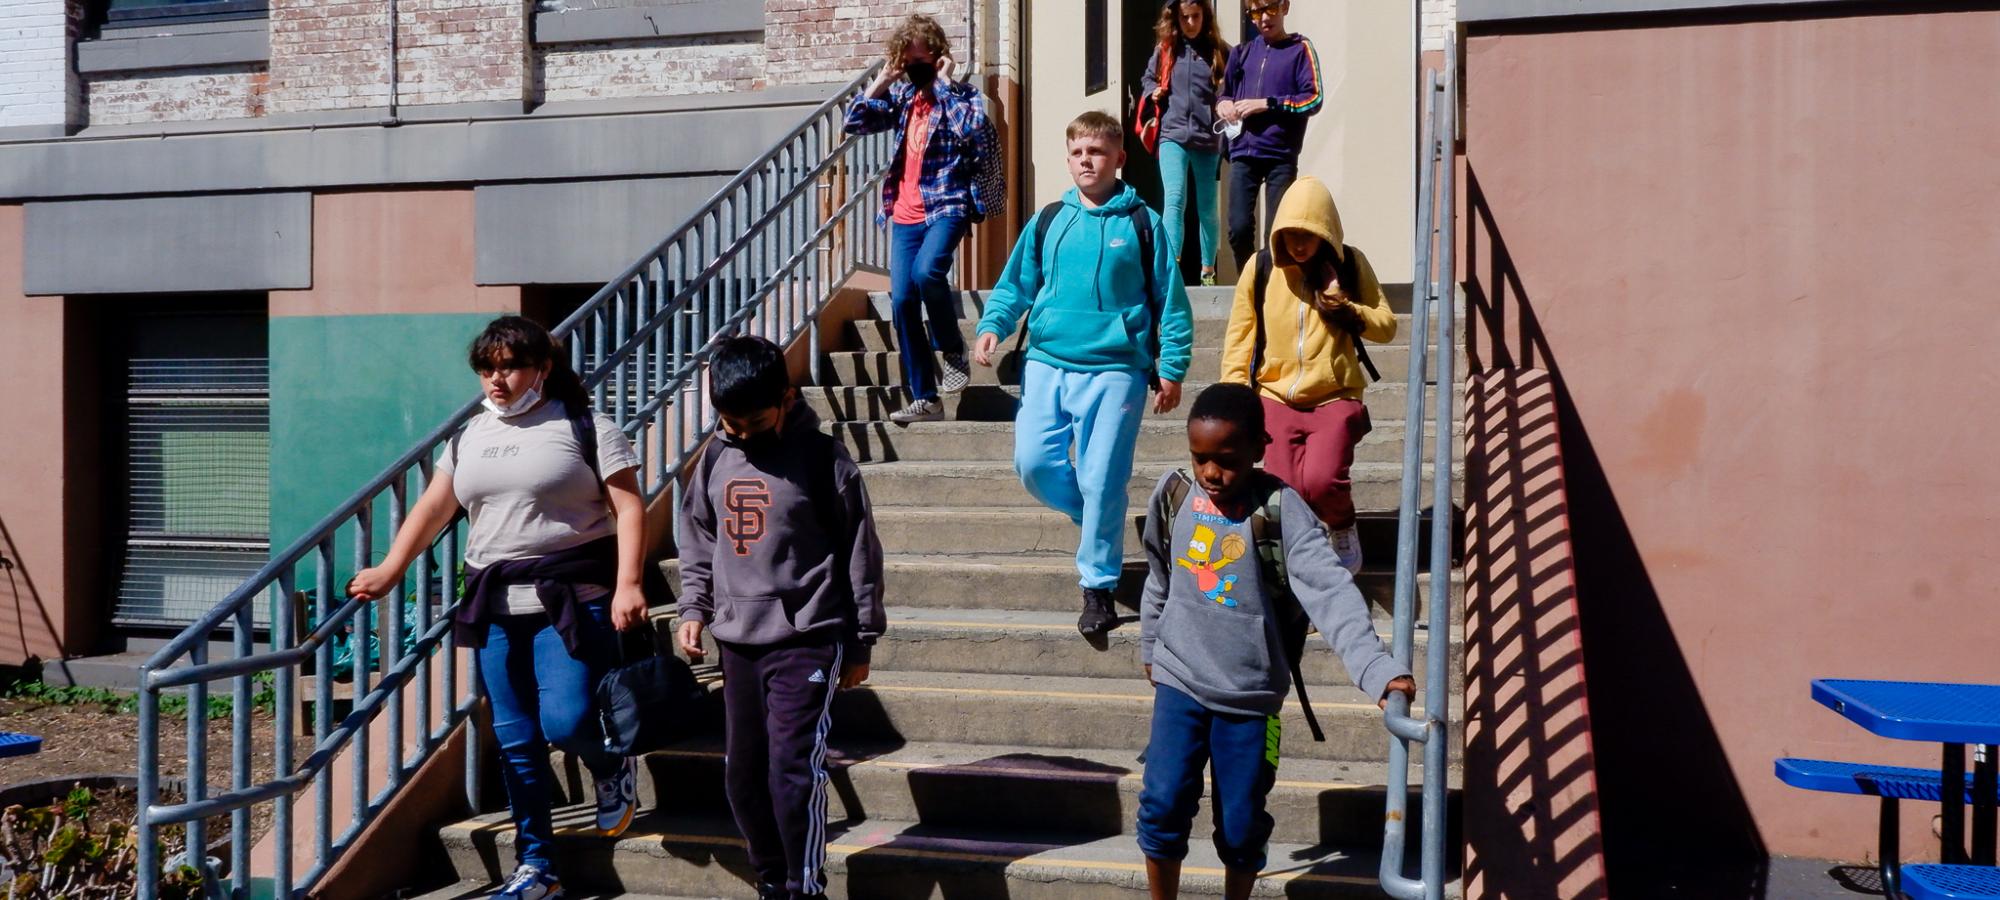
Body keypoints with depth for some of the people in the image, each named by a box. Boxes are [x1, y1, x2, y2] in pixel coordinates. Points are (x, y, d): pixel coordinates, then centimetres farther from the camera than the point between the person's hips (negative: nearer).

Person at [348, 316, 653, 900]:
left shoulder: (585, 428, -3)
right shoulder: (471, 436, 14)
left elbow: (629, 508, -8)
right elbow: (434, 508, 15)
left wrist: (628, 584, -18)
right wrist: (390, 570, 5)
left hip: (572, 598, -5)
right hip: (496, 605, 6)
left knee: (565, 720, -18)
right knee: (515, 741, 8)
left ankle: (613, 772, 18)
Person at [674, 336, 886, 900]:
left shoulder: (823, 459, -10)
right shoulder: (716, 459, 6)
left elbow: (860, 555, -5)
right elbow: (698, 543, 18)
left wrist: (860, 643, -2)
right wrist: (693, 610, 6)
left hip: (808, 641, -6)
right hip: (738, 641, 6)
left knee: (793, 769, -11)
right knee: (743, 774, 10)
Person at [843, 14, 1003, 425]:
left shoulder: (961, 92, -2)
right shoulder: (902, 94, 14)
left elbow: (973, 128, -22)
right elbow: (855, 123, 12)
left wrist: (946, 83, -15)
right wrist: (880, 83, 4)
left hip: (947, 206, -6)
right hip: (904, 214, 6)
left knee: (926, 271, -32)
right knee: (902, 302, 0)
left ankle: (953, 350, -6)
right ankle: (925, 399, 7)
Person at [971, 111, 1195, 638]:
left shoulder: (1141, 223, 2)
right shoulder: (1047, 222, 11)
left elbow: (1170, 299, 4)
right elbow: (1014, 285, 15)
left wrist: (1173, 368, -1)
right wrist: (992, 325, -4)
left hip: (1115, 369, -3)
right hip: (1048, 363, 3)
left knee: (1102, 483, -4)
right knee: (1033, 463, -6)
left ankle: (1099, 586, 11)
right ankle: (1094, 518, 24)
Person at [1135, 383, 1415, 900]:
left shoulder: (1280, 508, -14)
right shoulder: (1173, 496, -3)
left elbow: (1330, 590, -26)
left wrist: (1376, 669, -38)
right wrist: (1150, 649, 24)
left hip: (1250, 693, -2)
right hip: (1179, 682, 2)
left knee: (1242, 827, 7)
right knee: (1164, 805, -7)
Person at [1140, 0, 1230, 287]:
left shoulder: (1219, 51, 4)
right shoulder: (1166, 50, 8)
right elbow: (1147, 79, 22)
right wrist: (1154, 92, 2)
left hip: (1207, 139, 0)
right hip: (1173, 135, 0)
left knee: (1206, 209, 9)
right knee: (1174, 199, -18)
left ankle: (1208, 271, 21)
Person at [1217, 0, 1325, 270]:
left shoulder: (1300, 49, 4)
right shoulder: (1242, 52, 16)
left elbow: (1313, 99, -5)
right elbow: (1225, 93, 24)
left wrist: (1267, 104, -12)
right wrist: (1223, 104, 0)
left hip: (1281, 157, -3)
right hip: (1243, 154, 3)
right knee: (1239, 228, -6)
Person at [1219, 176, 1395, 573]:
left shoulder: (1351, 264, 3)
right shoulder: (1261, 268, 5)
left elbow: (1386, 326, 5)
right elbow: (1239, 336, 9)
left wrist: (1344, 307, -12)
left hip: (1336, 398, -1)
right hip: (1276, 396, 2)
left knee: (1320, 480, -23)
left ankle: (1343, 530, 10)